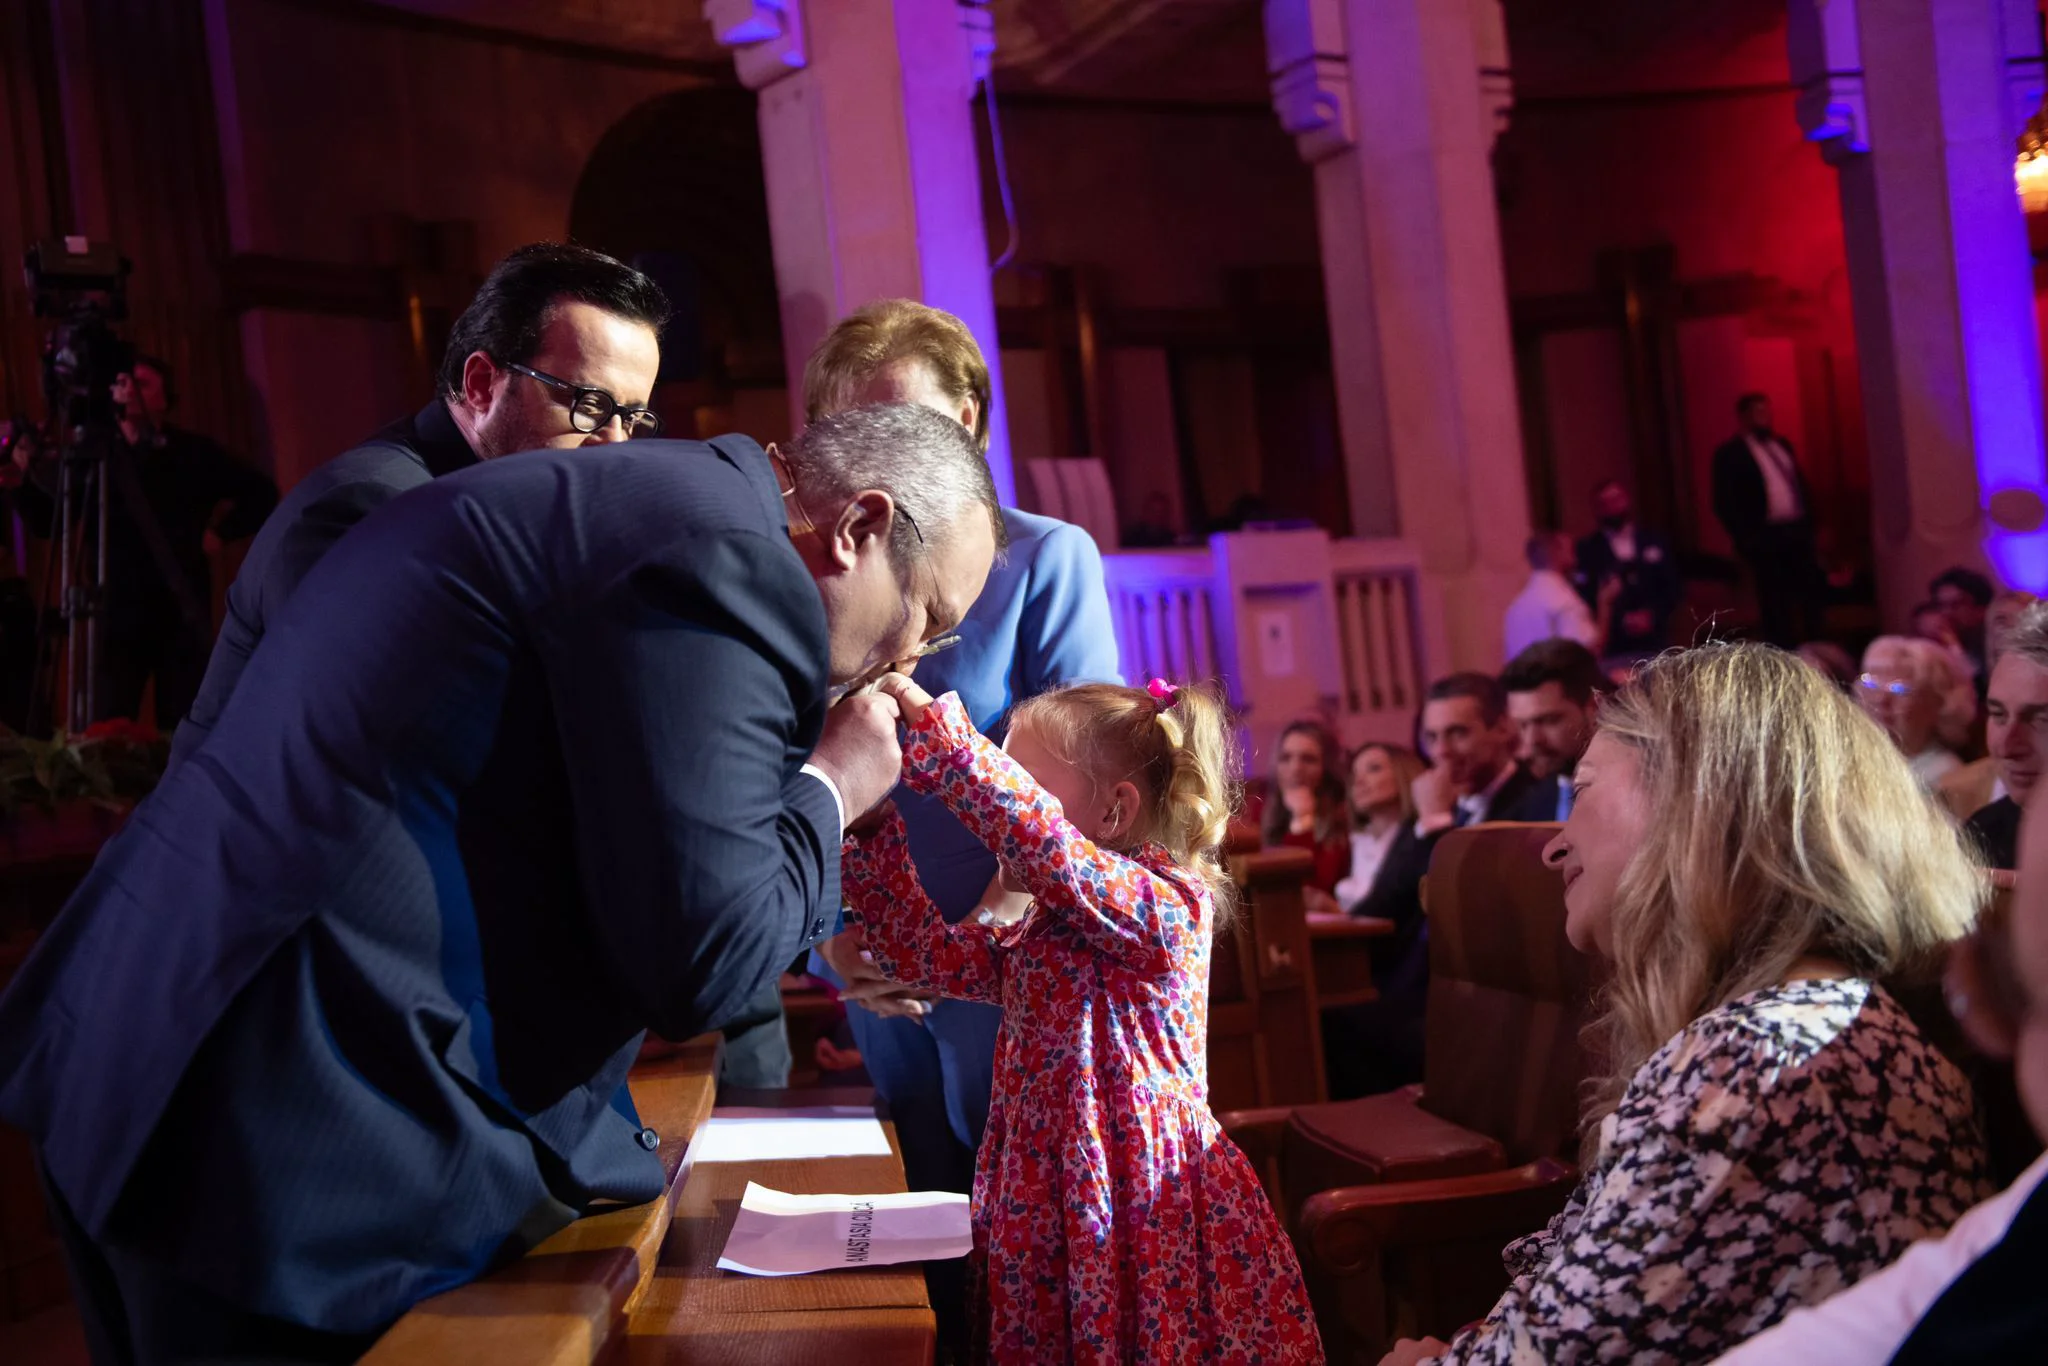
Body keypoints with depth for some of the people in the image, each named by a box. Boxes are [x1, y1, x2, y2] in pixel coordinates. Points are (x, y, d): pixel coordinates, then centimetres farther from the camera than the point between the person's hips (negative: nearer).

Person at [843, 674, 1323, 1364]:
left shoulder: (1167, 905, -14)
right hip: (1046, 1207, 7)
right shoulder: (1036, 934, 13)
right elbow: (928, 950, 9)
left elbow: (1044, 840, -29)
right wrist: (867, 829, 2)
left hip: (1145, 1200, -7)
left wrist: (934, 726, -27)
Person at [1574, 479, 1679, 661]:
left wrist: (1651, 615, -6)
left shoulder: (1656, 541, 12)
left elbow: (1673, 588, 10)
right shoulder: (1586, 549, 3)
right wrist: (1621, 619, -15)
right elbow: (1586, 596, -2)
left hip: (1655, 643, 2)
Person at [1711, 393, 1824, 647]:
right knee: (1775, 604, 0)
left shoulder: (1782, 445, 16)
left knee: (1814, 590, 9)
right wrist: (1746, 539, -13)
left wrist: (1809, 522, 12)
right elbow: (1725, 503, -9)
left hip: (1798, 530, 6)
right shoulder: (1730, 453, -5)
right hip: (1766, 537, -6)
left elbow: (1800, 484, 21)